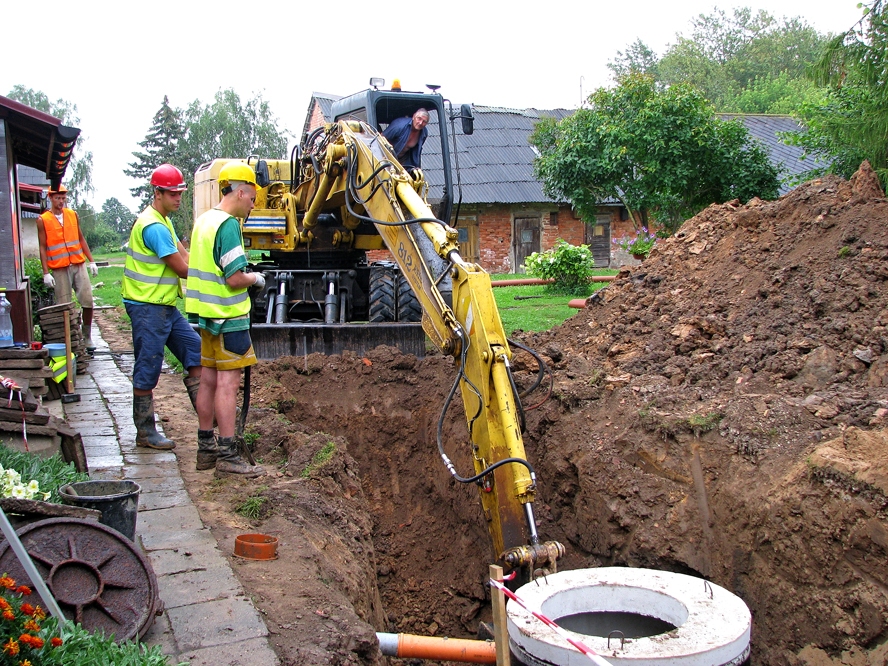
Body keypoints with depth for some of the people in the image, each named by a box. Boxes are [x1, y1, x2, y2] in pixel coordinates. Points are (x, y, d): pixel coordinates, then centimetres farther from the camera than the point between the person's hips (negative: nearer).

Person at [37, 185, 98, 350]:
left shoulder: (73, 215, 10)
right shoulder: (43, 220, 1)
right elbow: (42, 248, 0)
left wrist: (91, 261, 11)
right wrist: (46, 273, -6)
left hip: (79, 265, 3)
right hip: (59, 269, -3)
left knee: (87, 301, -3)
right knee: (64, 306, -1)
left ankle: (87, 337, 9)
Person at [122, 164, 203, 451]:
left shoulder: (164, 222, 14)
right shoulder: (153, 226, -19)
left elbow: (185, 256, 11)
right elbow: (182, 268, -19)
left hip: (166, 306, 10)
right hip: (148, 307, -10)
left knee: (195, 351, 10)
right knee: (147, 370, -1)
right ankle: (145, 433, 10)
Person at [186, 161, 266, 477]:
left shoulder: (204, 220, 12)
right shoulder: (228, 225, -17)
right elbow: (235, 278, -22)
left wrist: (246, 276, 14)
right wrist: (255, 278, -3)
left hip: (206, 312, 9)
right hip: (227, 316, -9)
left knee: (209, 380, 14)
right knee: (228, 383, -5)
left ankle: (206, 448, 23)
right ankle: (227, 456, -1)